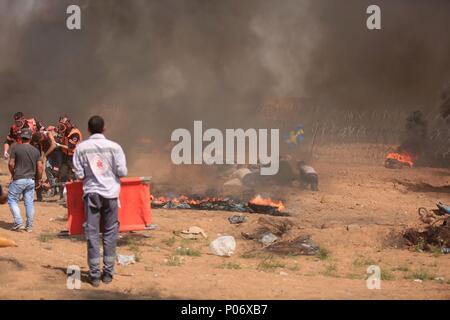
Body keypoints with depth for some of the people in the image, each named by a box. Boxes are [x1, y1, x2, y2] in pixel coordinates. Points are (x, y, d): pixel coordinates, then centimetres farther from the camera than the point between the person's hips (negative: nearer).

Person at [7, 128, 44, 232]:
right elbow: (40, 167, 4)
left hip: (18, 179, -4)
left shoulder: (15, 148, -7)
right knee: (29, 203, 10)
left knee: (12, 200, 8)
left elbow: (11, 164, -8)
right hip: (31, 180, 4)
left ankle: (18, 223, -3)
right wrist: (39, 179, 15)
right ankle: (29, 226, 13)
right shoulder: (36, 150, 4)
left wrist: (13, 175, 9)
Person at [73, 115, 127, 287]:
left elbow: (79, 174, -3)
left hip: (91, 193, 0)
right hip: (110, 193, 0)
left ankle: (94, 275, 2)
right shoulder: (114, 147, -5)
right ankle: (108, 273, 10)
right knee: (110, 232, 9)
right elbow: (122, 172, -5)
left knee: (92, 233, 4)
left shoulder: (81, 148, -3)